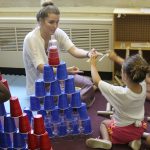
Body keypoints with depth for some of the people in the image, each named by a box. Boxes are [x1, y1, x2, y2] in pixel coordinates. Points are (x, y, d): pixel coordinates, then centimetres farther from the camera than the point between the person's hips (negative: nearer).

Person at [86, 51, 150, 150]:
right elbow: (132, 68, 1)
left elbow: (97, 81, -19)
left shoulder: (119, 92, -33)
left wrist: (93, 64, -4)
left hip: (122, 130, -4)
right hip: (140, 128, 4)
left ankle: (106, 140, -1)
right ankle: (135, 139, 12)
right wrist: (116, 58, 10)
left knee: (104, 123, 26)